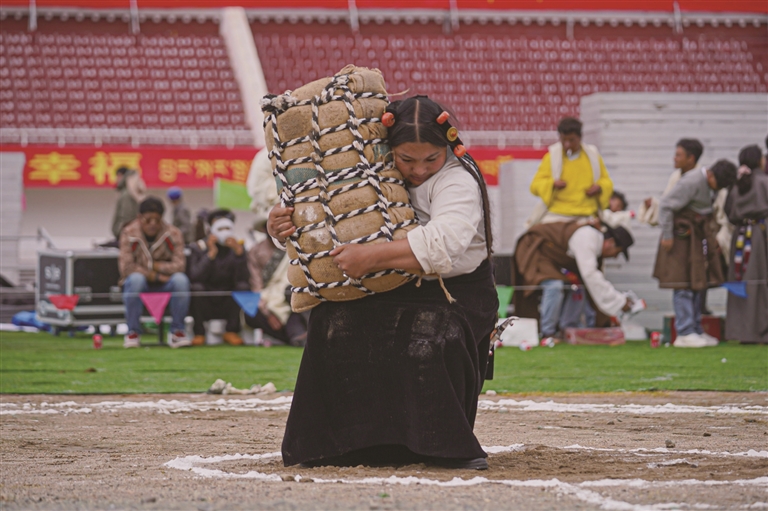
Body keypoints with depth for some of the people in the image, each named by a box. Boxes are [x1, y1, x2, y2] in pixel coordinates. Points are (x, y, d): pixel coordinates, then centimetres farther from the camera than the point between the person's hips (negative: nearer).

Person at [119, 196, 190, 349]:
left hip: (164, 284, 1)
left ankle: (177, 331, -18)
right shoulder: (129, 233, -9)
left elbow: (179, 266, -14)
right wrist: (153, 275, -19)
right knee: (136, 279, -36)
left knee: (181, 280, -31)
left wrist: (155, 266, -17)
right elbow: (126, 267, -17)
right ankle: (133, 332, -23)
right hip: (141, 284, -1)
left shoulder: (173, 234, -6)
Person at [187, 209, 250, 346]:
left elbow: (242, 278, -15)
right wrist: (211, 254, -23)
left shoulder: (237, 247, 1)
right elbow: (195, 277, -20)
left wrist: (239, 252, -23)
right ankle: (199, 333, -18)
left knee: (243, 287, -25)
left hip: (228, 303, 2)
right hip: (205, 303, -1)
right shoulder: (198, 248, -2)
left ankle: (231, 331, -14)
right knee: (197, 287, -31)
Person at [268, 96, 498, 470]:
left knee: (431, 334, -35)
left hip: (455, 292, -4)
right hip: (383, 294, 5)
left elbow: (445, 243, -33)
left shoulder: (456, 179, -13)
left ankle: (449, 446, -18)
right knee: (336, 323, -24)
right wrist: (280, 225, -19)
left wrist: (371, 257, -42)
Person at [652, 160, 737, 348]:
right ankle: (685, 334, -6)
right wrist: (667, 235, -18)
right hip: (683, 238, -9)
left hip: (698, 238, 9)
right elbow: (666, 205, -20)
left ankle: (696, 330, 18)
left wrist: (713, 239, 10)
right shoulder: (691, 182, -20)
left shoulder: (708, 184, 6)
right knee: (684, 285, -7)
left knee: (697, 284, 12)